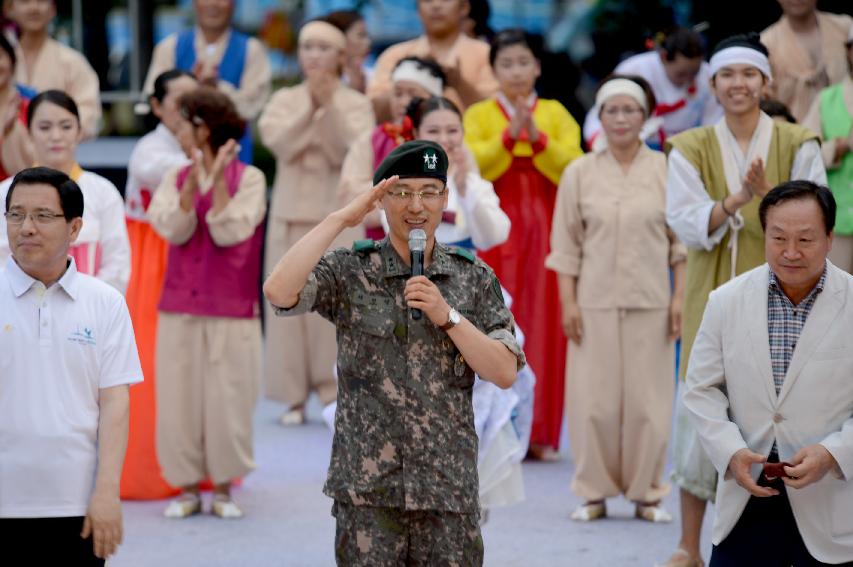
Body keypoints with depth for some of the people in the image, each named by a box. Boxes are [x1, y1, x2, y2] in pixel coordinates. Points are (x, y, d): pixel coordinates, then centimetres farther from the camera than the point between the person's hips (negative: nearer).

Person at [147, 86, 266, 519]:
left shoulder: (249, 179, -3)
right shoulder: (175, 178, 7)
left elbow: (229, 233, -13)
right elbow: (175, 230, -8)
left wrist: (219, 179, -18)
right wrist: (193, 180, -19)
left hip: (231, 311, -3)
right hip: (179, 310, 3)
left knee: (227, 399, 0)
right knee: (179, 397, 3)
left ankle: (223, 488, 13)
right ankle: (188, 487, 13)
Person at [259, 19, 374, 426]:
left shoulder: (356, 104, 5)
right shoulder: (284, 101, 10)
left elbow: (348, 152, -10)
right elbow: (279, 143, -8)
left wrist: (329, 106, -18)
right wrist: (311, 104, -15)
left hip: (338, 213, -1)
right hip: (291, 213, 2)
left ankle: (336, 393, 0)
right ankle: (294, 396, 3)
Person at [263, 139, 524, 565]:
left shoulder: (475, 279, 6)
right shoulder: (349, 272, 1)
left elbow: (505, 374, -1)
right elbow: (279, 292, -18)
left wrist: (446, 316, -14)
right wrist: (340, 219, -15)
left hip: (449, 489, 2)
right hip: (366, 489, -2)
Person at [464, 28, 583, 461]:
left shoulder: (555, 113, 9)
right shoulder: (479, 115, 7)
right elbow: (472, 168, -8)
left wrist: (537, 138, -17)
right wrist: (508, 135, -18)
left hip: (546, 230, 1)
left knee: (544, 326, -2)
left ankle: (540, 433, 3)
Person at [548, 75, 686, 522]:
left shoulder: (666, 170, 4)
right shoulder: (580, 173, 5)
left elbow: (682, 240, 6)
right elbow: (566, 243, 5)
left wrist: (680, 296, -1)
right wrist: (568, 301, -1)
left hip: (651, 301, 0)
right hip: (595, 301, 0)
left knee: (649, 398, 0)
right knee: (594, 398, -1)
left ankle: (645, 491, 11)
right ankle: (595, 492, 10)